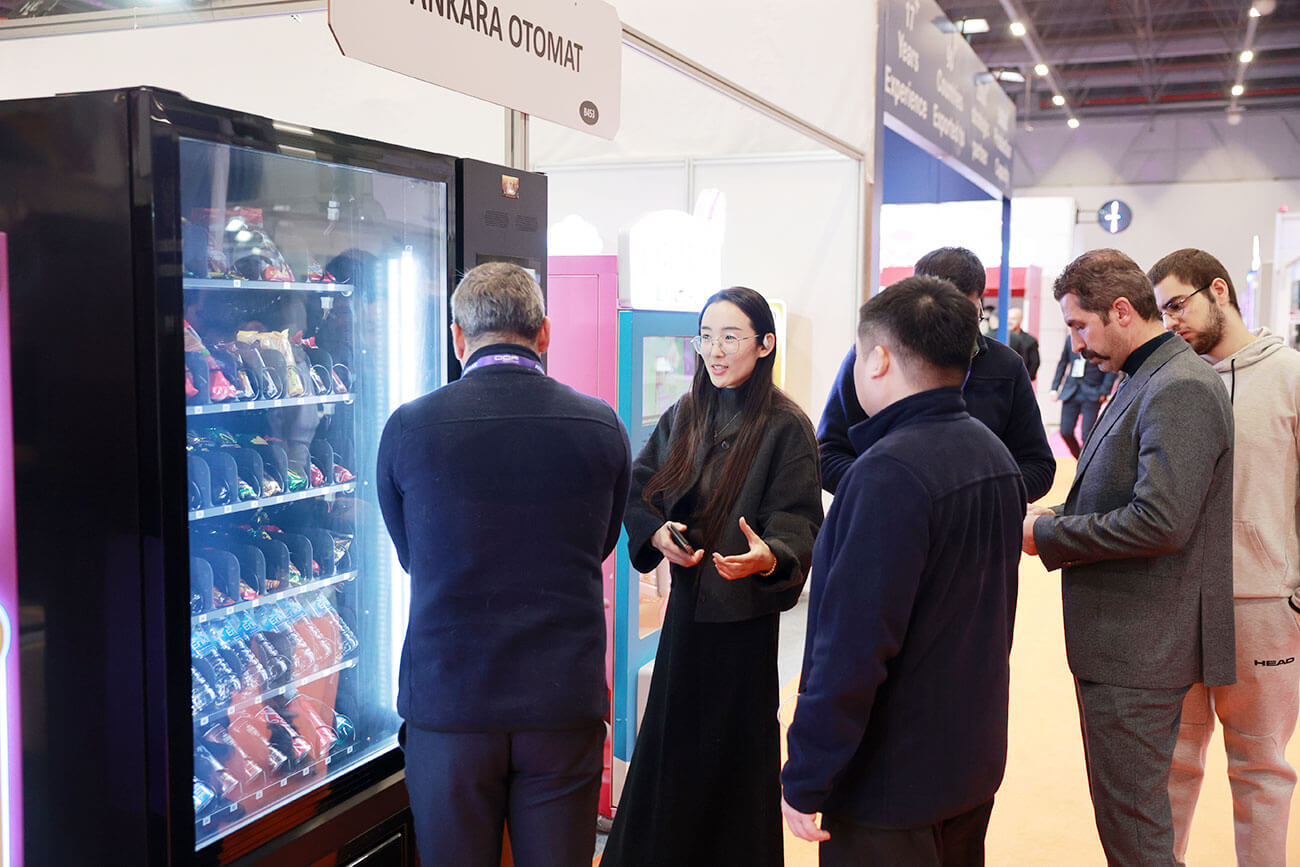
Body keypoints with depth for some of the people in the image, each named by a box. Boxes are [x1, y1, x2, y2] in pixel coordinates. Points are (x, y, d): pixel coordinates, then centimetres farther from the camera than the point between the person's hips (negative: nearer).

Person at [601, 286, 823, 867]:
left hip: (743, 616, -5)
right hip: (686, 602, 5)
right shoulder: (682, 417, 6)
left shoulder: (786, 427, -10)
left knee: (733, 747, 5)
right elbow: (637, 488, 12)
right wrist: (655, 532, -8)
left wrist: (769, 557, -36)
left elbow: (797, 521, -15)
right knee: (670, 739, 13)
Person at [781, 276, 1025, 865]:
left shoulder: (889, 473, -24)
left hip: (892, 780, -9)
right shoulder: (993, 453, 6)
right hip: (976, 763, 9)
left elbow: (853, 644, -27)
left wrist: (805, 781, -19)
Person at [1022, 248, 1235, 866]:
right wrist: (1060, 517, 4)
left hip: (1139, 648, -10)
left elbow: (1161, 521, -27)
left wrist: (1047, 535, -17)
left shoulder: (1180, 388, -19)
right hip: (1124, 640, 10)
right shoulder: (1144, 381, 14)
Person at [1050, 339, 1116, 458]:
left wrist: (1104, 392, -10)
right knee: (1066, 433, 1)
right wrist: (1055, 388, 11)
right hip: (1071, 392, 4)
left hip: (1092, 395, -4)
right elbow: (1062, 364, 17)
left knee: (1086, 435, -5)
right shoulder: (1070, 339, 8)